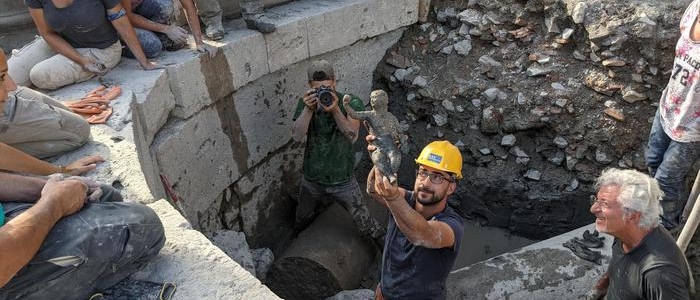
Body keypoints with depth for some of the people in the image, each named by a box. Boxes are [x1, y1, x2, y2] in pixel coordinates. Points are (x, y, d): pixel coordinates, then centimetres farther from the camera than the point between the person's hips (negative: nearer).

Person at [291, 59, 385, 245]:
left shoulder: (352, 103, -13)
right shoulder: (306, 102, -6)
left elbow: (352, 136, -25)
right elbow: (297, 136, -18)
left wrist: (335, 110, -38)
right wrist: (309, 109, -32)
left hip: (343, 180, -3)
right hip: (311, 179, 3)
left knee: (364, 224, 5)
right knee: (301, 225, 24)